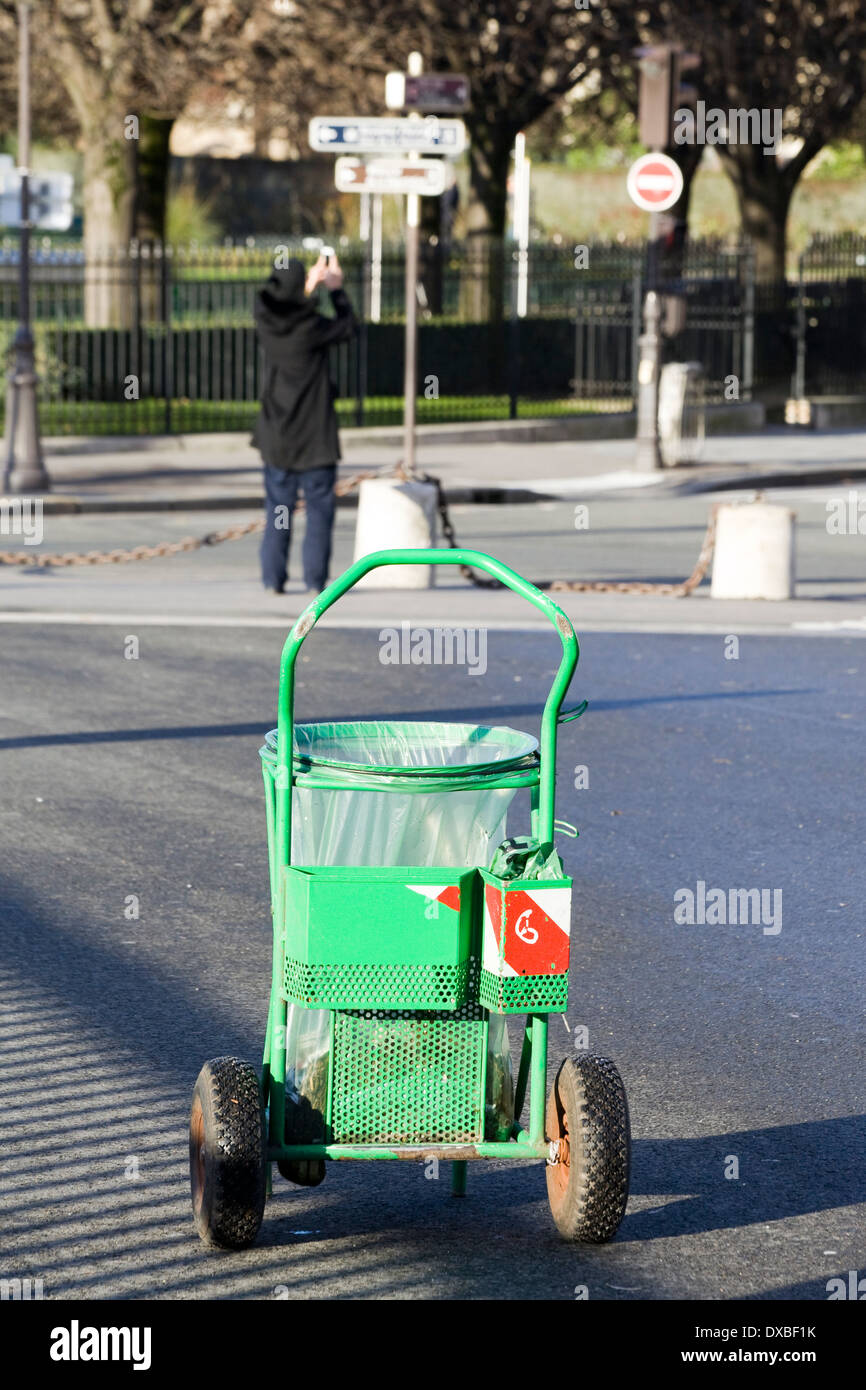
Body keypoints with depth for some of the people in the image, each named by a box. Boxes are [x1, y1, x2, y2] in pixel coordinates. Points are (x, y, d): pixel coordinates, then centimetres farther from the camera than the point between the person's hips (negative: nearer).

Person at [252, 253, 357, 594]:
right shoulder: (310, 327, -17)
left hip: (277, 435, 4)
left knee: (278, 507, 10)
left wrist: (310, 286, 27)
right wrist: (336, 289, 14)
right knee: (319, 508, 3)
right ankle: (315, 579, -1)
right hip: (314, 435, -4)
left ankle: (273, 578, 6)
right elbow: (347, 327, 1)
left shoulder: (266, 321, -5)